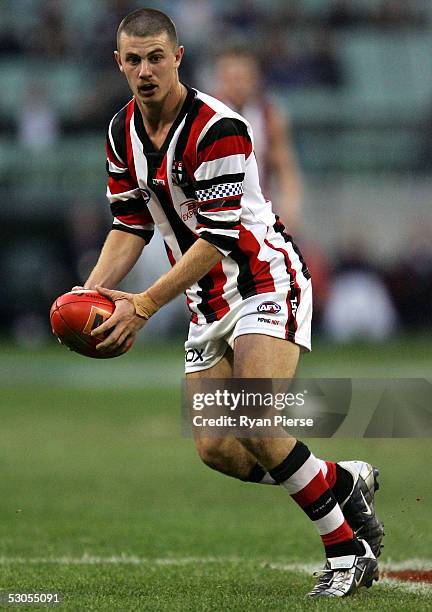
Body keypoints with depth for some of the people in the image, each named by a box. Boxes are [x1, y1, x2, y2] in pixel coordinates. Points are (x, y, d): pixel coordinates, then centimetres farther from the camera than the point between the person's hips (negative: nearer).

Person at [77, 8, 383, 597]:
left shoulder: (218, 128, -23)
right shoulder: (123, 133, 2)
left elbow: (217, 238, -25)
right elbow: (132, 225, 8)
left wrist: (144, 306, -26)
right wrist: (91, 295, -8)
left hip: (266, 280, -8)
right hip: (209, 302, 8)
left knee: (257, 431, -24)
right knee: (216, 450, 0)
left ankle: (348, 551, -10)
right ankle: (342, 482, 20)